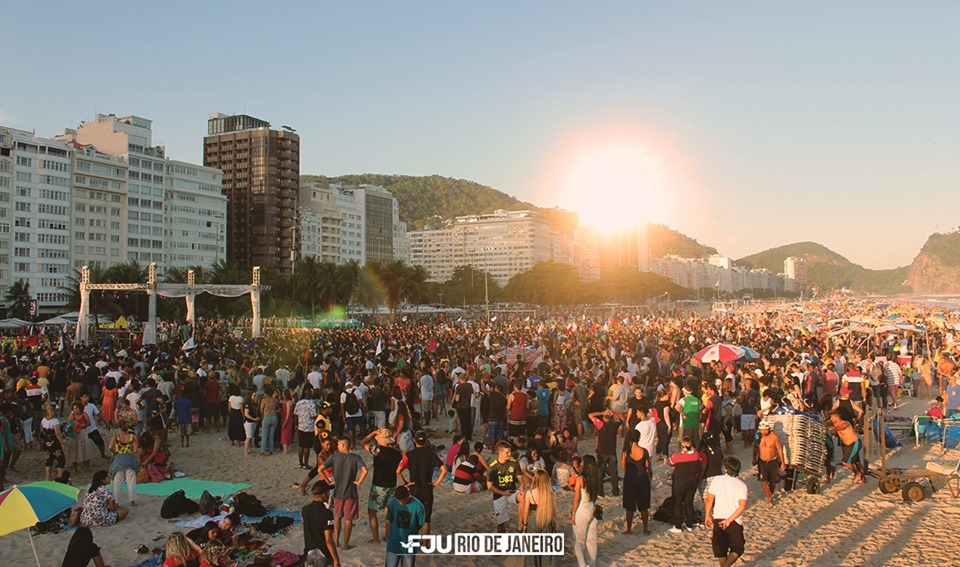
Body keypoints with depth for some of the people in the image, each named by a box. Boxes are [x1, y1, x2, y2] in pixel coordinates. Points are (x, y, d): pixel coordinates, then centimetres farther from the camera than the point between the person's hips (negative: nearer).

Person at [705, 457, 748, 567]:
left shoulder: (717, 480, -4)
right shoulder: (741, 485, -4)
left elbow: (709, 500, -3)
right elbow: (742, 506, -16)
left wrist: (708, 515, 10)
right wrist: (730, 519, -14)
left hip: (718, 520, 1)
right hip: (735, 521, -1)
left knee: (720, 550, 15)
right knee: (737, 549, 11)